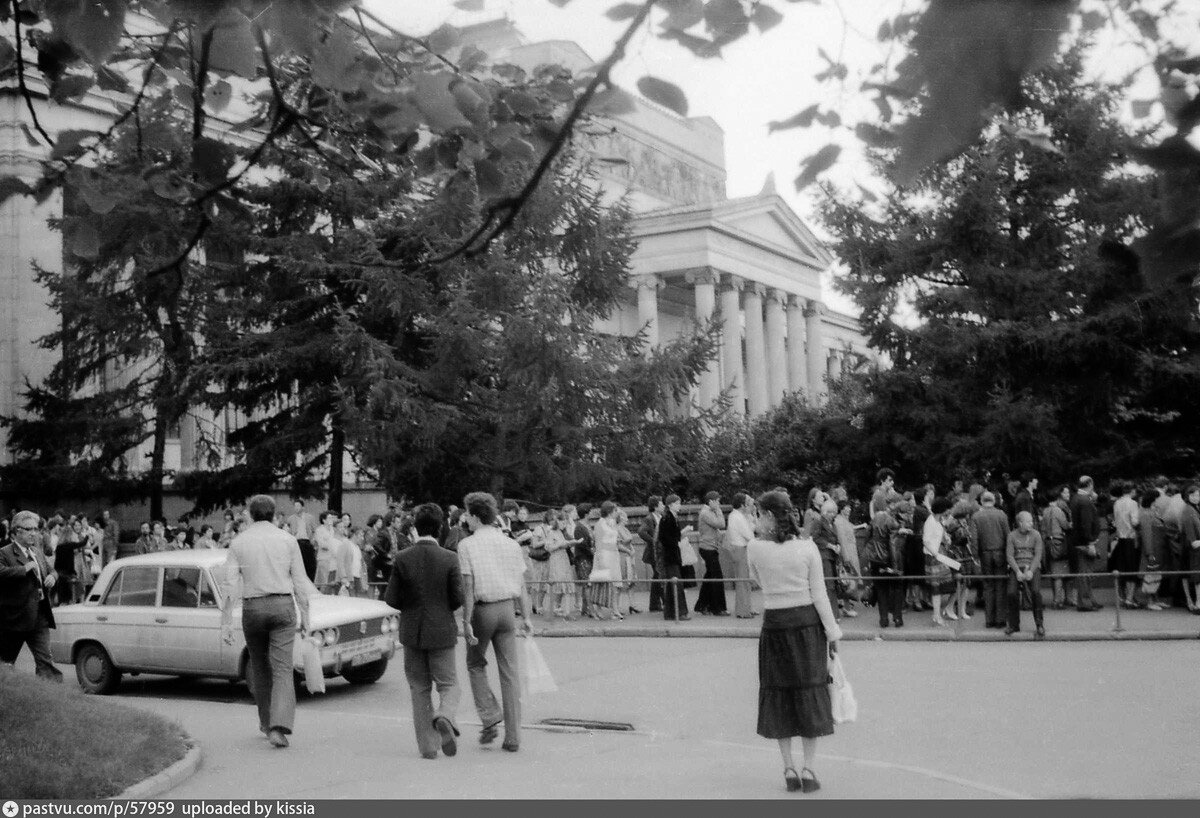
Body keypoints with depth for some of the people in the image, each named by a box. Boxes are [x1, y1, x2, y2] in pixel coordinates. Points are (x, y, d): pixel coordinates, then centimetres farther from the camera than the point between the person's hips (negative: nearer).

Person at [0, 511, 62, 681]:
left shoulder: (38, 552, 16)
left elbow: (50, 570, 30)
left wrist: (52, 577, 7)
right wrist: (26, 568, -25)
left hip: (39, 617, 5)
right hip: (14, 616, -5)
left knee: (45, 660, -4)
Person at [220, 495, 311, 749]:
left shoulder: (238, 542, 2)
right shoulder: (287, 540, 2)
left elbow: (230, 585, -3)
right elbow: (300, 582, 1)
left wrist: (226, 622, -2)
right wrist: (305, 616, 7)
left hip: (252, 608, 1)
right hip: (282, 606, -1)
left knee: (259, 666, 18)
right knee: (282, 669, -2)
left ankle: (267, 722, 30)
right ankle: (278, 727, -17)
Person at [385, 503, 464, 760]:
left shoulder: (402, 559, -7)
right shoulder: (449, 559, -9)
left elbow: (391, 599, -6)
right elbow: (458, 599, -8)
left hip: (412, 632, 1)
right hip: (442, 631, -1)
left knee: (419, 689, 11)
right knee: (448, 685, 9)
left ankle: (428, 745, 10)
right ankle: (445, 717, -22)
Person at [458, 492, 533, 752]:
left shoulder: (467, 545, -7)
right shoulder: (511, 544, 7)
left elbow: (468, 587, -13)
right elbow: (521, 586, 7)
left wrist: (466, 622, -12)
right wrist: (525, 617, 13)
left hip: (482, 609, -4)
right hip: (506, 609, 4)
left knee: (476, 665, 18)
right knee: (509, 672, 5)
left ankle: (490, 718, 2)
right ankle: (512, 737, 6)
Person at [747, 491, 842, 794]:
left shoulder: (755, 548, -7)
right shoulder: (807, 547, -6)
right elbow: (819, 594, -6)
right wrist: (832, 632, 0)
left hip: (774, 623, 0)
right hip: (807, 621, 0)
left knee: (780, 692, 11)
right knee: (810, 691, 8)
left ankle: (789, 769, 13)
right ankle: (808, 769, 8)